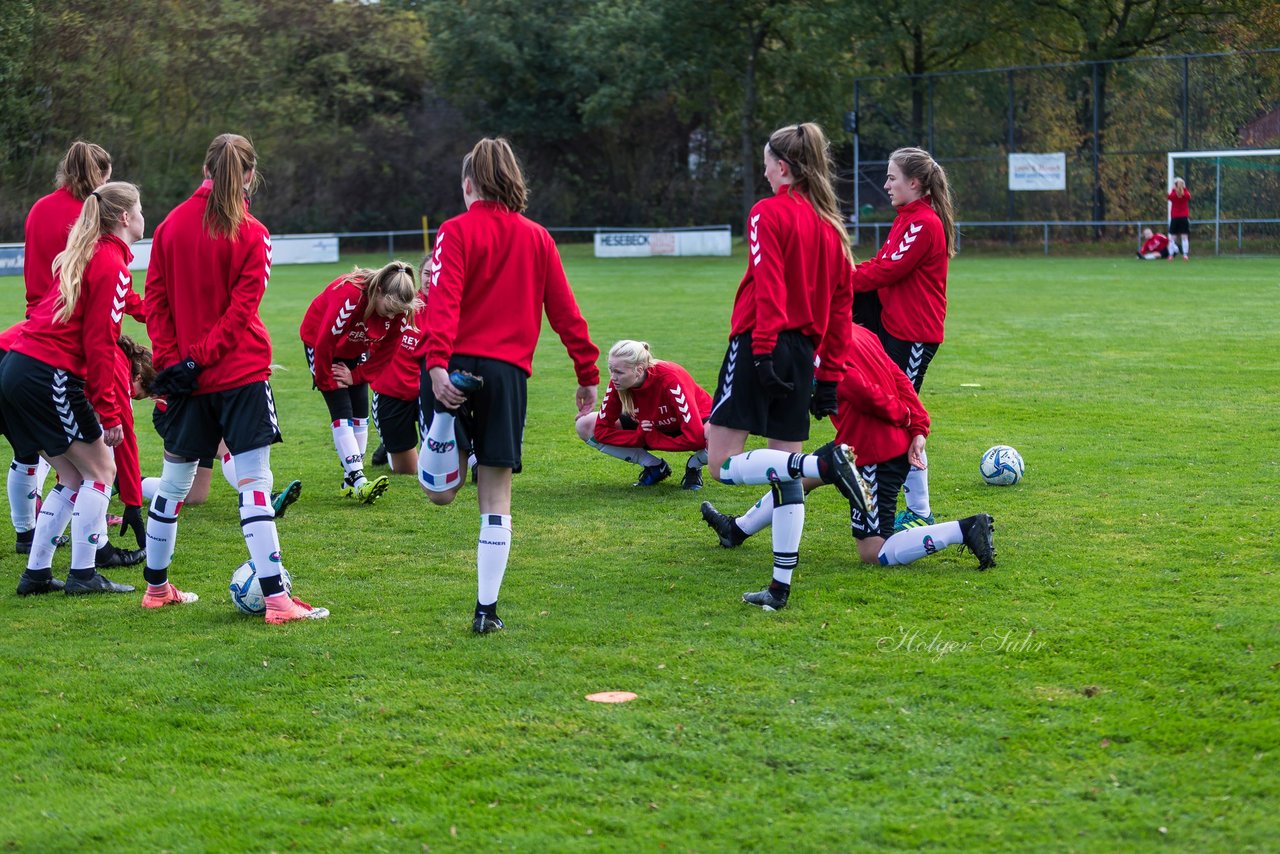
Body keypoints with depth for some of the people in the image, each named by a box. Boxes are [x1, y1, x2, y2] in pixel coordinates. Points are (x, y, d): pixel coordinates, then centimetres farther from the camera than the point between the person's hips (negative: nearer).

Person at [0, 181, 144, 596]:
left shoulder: (83, 255, 18)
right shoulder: (112, 264, -10)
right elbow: (99, 344, -14)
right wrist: (108, 413, -12)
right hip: (51, 377, -9)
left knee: (72, 477, 15)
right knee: (100, 469, 2)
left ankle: (37, 574, 16)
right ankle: (82, 574, 2)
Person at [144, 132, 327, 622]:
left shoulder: (171, 225, 6)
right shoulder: (251, 234, -7)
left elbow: (155, 299, 3)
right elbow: (242, 308, -14)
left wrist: (170, 358, 1)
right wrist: (202, 356, -12)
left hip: (186, 376, 5)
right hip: (241, 374, -5)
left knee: (175, 480, 16)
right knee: (254, 483, -8)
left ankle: (156, 587, 28)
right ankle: (276, 599, -12)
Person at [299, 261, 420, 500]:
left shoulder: (396, 309, -20)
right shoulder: (350, 295, -39)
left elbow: (386, 348, -8)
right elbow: (324, 342, -31)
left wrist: (357, 375, -13)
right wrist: (327, 382, -19)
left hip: (354, 350, 6)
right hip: (319, 340, -6)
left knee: (360, 411, -2)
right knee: (342, 411, -15)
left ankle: (350, 480, 4)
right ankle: (358, 481, -23)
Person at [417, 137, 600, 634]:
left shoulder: (457, 231, 1)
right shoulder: (537, 238, 12)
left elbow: (444, 300, -14)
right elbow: (565, 312, 12)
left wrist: (436, 362, -24)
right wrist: (588, 374, 18)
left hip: (455, 367, -2)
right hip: (508, 370, 2)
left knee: (441, 491, 6)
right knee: (496, 500, 8)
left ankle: (445, 421, -25)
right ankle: (487, 611, 6)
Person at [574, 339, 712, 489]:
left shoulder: (670, 380, -36)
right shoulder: (617, 384, -22)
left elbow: (695, 438, -38)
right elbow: (602, 430, -13)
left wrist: (653, 439, -25)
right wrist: (640, 437, -25)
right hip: (652, 426, 5)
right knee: (585, 425, -12)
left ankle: (694, 467, -4)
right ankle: (654, 466, -2)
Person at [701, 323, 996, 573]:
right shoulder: (859, 333, 9)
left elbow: (862, 392, -26)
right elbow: (899, 379, 4)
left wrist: (902, 416, -10)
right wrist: (919, 426, -1)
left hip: (875, 454, -10)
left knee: (874, 553, -4)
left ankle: (967, 529, -12)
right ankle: (737, 529, 43)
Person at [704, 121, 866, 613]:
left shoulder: (769, 213, -6)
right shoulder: (830, 224, 14)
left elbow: (768, 286, -18)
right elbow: (842, 307, 14)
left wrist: (763, 350, -21)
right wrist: (829, 375, 16)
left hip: (762, 347, -7)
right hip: (803, 352, 7)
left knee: (725, 463, -5)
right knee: (785, 467, 9)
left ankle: (824, 464, -23)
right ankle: (781, 586, 7)